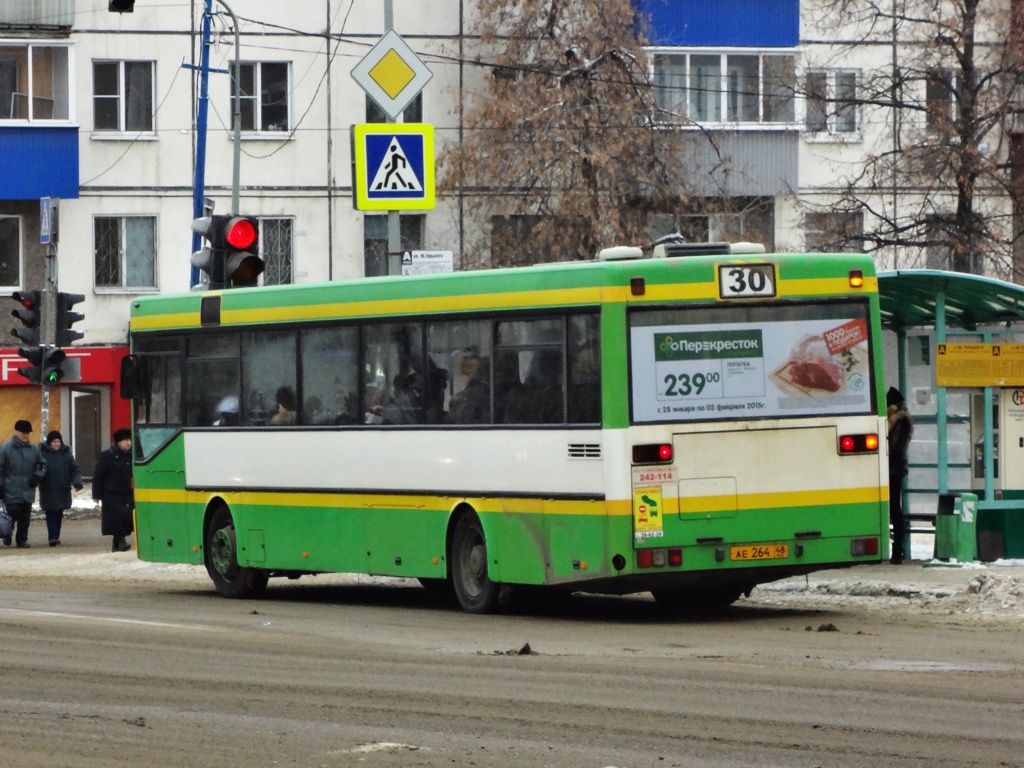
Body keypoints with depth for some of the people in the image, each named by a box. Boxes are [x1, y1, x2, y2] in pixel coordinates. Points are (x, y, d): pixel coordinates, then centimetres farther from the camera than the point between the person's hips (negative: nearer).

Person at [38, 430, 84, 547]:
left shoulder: (66, 454, 5)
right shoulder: (42, 453, -3)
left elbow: (75, 469, 2)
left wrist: (77, 482, -13)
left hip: (62, 490, 4)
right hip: (48, 492, -4)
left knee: (59, 515, 11)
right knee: (51, 514, -10)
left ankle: (55, 536, 20)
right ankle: (53, 537, -16)